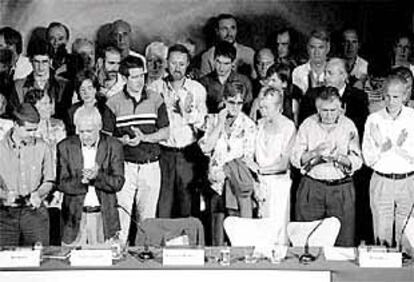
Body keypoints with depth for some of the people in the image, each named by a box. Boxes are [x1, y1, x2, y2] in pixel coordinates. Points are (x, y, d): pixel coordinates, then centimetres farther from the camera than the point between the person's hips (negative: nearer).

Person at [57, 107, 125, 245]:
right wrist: (82, 180, -21)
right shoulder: (65, 147, 2)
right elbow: (61, 184, -2)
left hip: (104, 217, -1)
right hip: (75, 217, 1)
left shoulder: (113, 146, 0)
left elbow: (118, 183, -5)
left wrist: (98, 176, -23)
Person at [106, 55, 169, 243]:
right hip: (124, 166, -2)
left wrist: (143, 137, -11)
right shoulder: (113, 103, 1)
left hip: (151, 166, 2)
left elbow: (165, 133, 6)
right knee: (121, 215, -8)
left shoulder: (156, 99, 7)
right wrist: (123, 140, -18)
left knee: (148, 218, 7)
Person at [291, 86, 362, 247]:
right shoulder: (308, 125, 4)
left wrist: (338, 157, -20)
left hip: (341, 190, 0)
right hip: (311, 189, 0)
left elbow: (357, 162, -2)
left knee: (343, 240, -2)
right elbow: (295, 159, -2)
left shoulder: (348, 126, 4)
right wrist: (314, 152, -19)